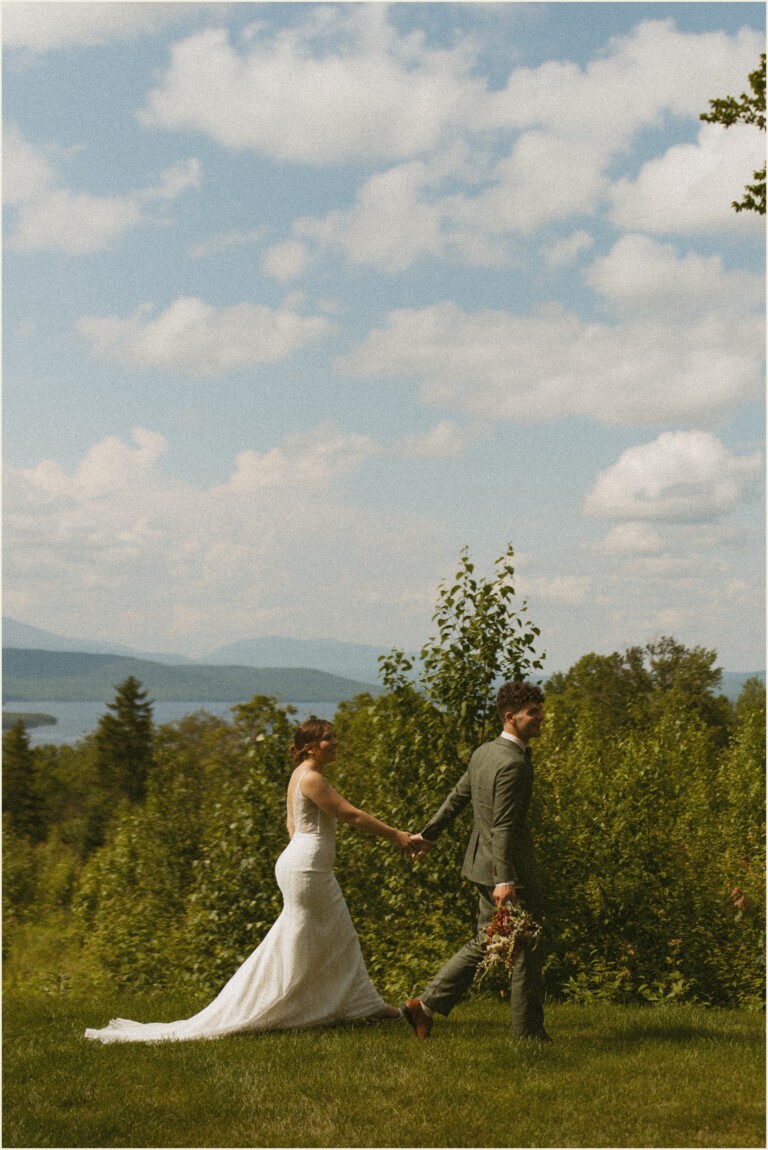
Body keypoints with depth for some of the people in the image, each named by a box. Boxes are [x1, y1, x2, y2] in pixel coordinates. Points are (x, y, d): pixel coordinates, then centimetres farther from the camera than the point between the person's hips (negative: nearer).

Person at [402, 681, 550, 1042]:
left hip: (483, 864, 9)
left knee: (485, 943, 18)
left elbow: (457, 796, 20)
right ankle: (528, 1031, 13)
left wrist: (429, 833, 31)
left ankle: (426, 1005, 17)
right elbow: (503, 825, -25)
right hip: (510, 867, -9)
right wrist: (504, 880, -27)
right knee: (525, 948, 3)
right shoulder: (512, 762, -20)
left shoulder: (484, 753, 8)